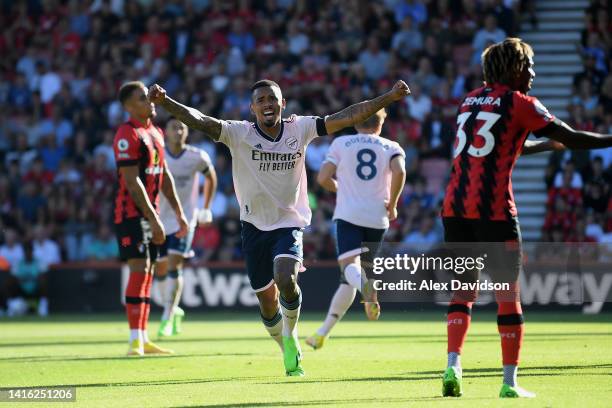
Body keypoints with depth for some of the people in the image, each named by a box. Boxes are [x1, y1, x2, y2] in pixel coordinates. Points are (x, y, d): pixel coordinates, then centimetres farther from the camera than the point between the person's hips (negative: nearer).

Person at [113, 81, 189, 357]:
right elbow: (132, 182, -19)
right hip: (132, 212, -9)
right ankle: (135, 340, -15)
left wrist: (179, 212, 17)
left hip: (150, 212, 9)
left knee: (148, 271, 9)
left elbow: (164, 176, 20)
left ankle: (143, 339, 14)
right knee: (139, 269, -15)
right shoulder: (128, 135, -15)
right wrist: (153, 219, -21)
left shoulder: (156, 133, 14)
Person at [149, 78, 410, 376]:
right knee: (267, 301, 6)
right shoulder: (239, 133, -9)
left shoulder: (299, 129, -4)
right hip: (254, 226, 1)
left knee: (286, 280, -27)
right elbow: (198, 121, -21)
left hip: (289, 223, -1)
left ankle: (290, 336, 0)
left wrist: (390, 97, -12)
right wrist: (164, 102, -37)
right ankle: (289, 350, 32)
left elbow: (348, 117, -6)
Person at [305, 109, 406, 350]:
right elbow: (399, 172, -10)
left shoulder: (341, 143, 11)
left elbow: (323, 178, 4)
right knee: (349, 278, 13)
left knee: (350, 268, -19)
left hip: (348, 215, -2)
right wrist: (392, 204, 2)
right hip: (377, 218, 2)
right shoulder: (391, 147, 11)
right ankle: (323, 332, 15)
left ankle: (365, 286, -57)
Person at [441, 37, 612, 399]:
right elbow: (572, 139, -3)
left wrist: (551, 143, 40)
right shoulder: (519, 102, 0)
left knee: (463, 292, 14)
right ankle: (509, 383, 1)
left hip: (455, 206, 6)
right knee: (508, 294, 1)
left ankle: (453, 367, -3)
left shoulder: (472, 99, 20)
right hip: (494, 208, -6)